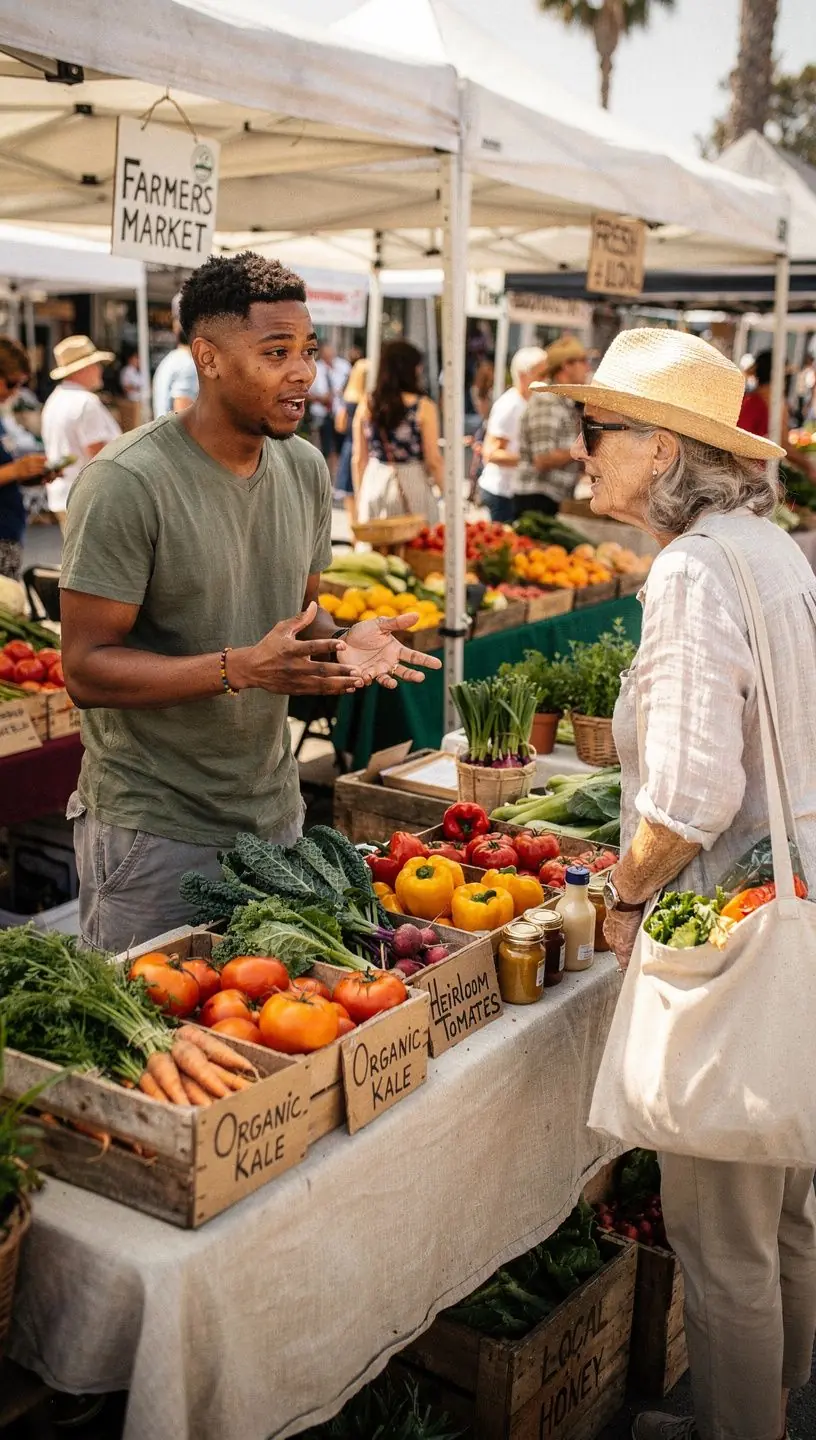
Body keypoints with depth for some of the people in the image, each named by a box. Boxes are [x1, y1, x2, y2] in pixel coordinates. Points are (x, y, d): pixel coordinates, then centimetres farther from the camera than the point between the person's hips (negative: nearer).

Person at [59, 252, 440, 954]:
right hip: (154, 832, -6)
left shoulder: (305, 468, 4)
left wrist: (343, 642, -9)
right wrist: (242, 668, -30)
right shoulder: (127, 482, -17)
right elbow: (87, 667, -19)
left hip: (275, 811, 6)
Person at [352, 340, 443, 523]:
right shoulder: (423, 407, -9)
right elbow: (433, 460, -7)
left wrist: (359, 498, 15)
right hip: (411, 485, -3)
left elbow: (359, 459, 5)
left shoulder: (366, 406, 1)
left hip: (375, 484, 4)